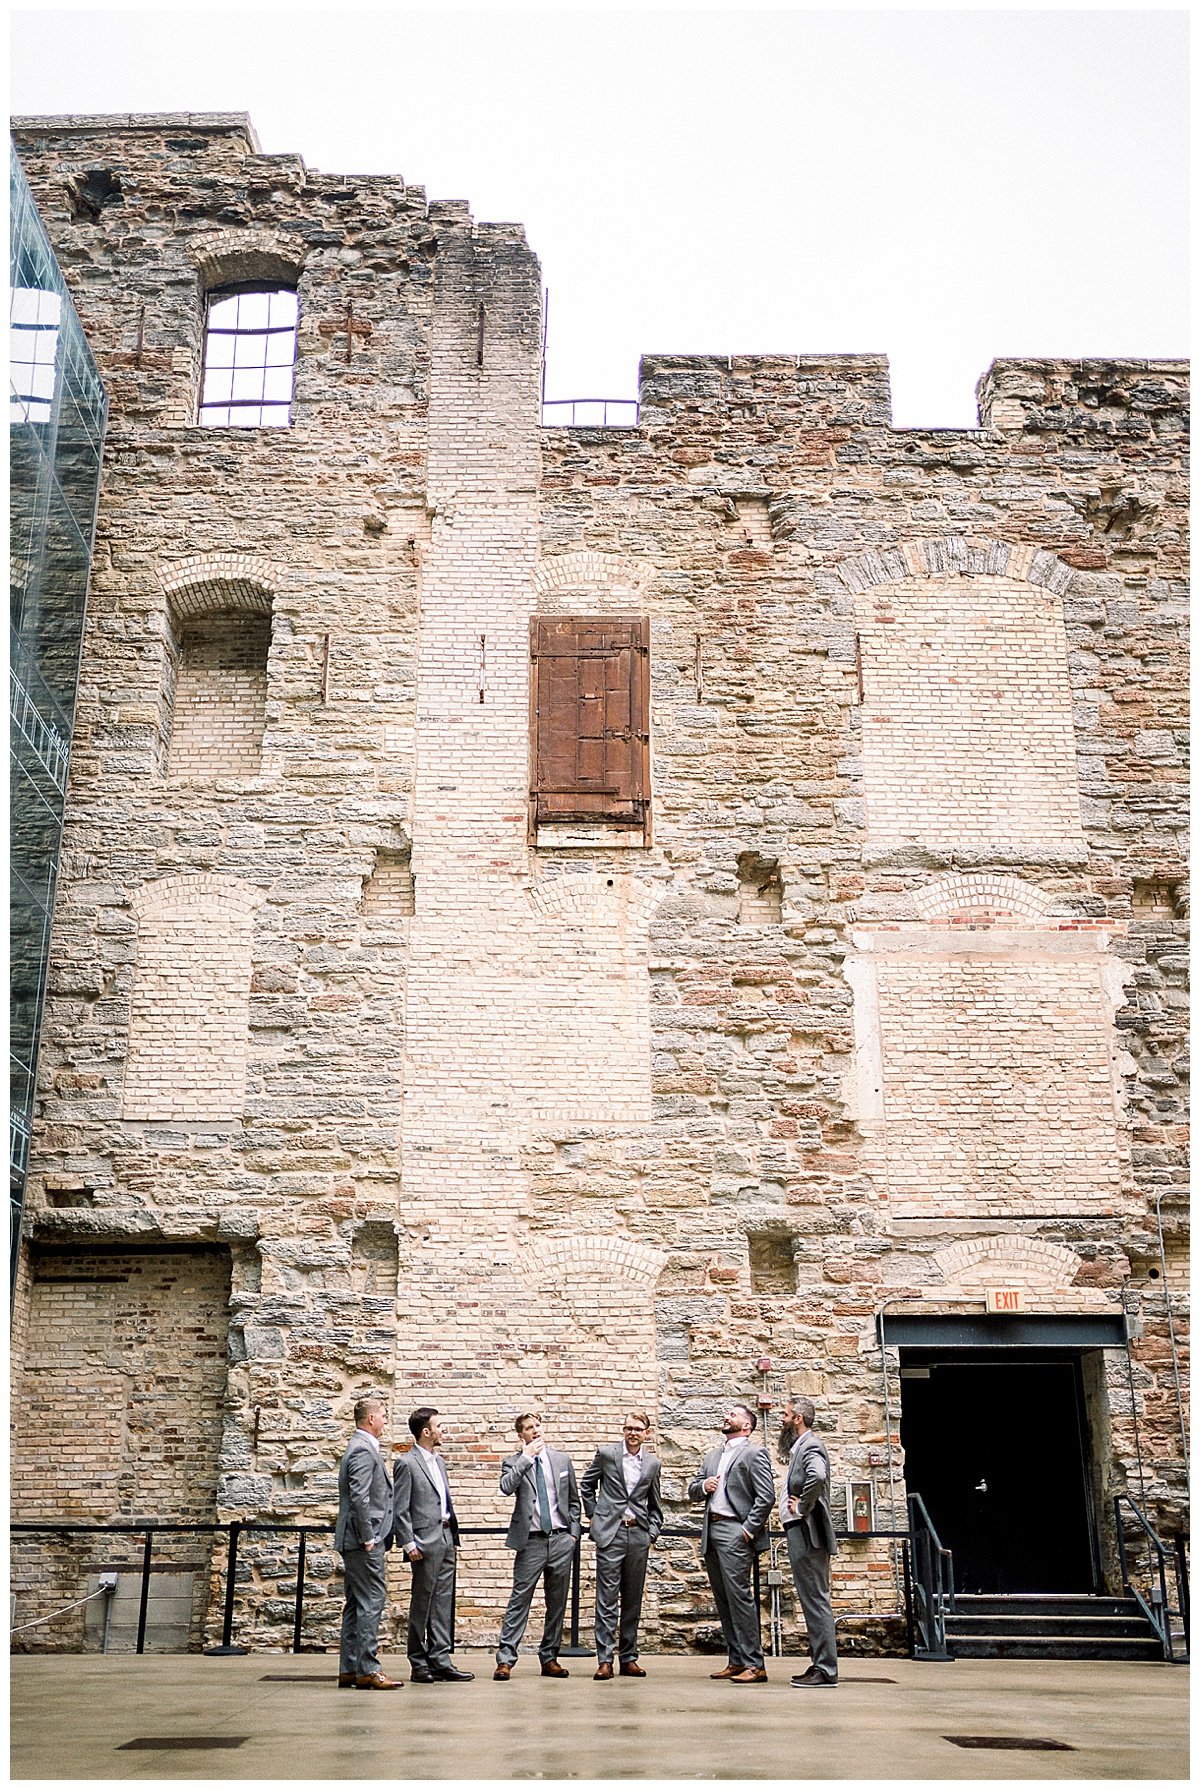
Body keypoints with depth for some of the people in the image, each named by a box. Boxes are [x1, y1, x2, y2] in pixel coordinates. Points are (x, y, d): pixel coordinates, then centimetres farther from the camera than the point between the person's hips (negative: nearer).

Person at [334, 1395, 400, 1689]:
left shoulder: (362, 1448, 18)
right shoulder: (363, 1450, -14)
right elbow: (359, 1498, -22)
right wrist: (368, 1538, -18)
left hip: (358, 1542, 11)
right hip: (365, 1542, -11)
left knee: (356, 1605, 11)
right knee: (371, 1602, -8)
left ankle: (349, 1670, 15)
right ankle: (367, 1670, -7)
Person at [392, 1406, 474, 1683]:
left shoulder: (438, 1461, 17)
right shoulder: (407, 1463, -9)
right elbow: (400, 1510, -11)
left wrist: (454, 1539, 17)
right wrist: (409, 1544, -16)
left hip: (445, 1540, 8)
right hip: (425, 1542, -8)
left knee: (443, 1605, 7)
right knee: (422, 1605, 0)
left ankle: (441, 1662, 11)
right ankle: (419, 1666, 8)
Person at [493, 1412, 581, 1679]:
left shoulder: (561, 1460, 10)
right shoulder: (514, 1462, 1)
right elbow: (506, 1487, -21)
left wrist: (573, 1533, 8)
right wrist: (527, 1457, -18)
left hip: (561, 1540, 3)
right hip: (531, 1542, -3)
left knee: (557, 1603, 8)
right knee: (519, 1600, -6)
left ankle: (549, 1659, 18)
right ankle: (505, 1659, -3)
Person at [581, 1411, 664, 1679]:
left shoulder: (653, 1463, 10)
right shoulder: (606, 1453, 2)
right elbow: (586, 1486, 13)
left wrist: (653, 1533, 9)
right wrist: (593, 1515, 7)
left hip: (639, 1535, 3)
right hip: (610, 1533, -3)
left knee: (633, 1600, 7)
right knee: (607, 1599, -5)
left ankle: (629, 1659, 15)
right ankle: (604, 1660, -3)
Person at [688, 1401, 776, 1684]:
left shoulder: (754, 1453, -3)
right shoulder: (713, 1455, 21)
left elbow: (766, 1496, -12)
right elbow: (692, 1492, 22)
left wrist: (749, 1529, -15)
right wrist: (703, 1486, 0)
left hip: (735, 1532, -8)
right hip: (711, 1532, 8)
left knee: (739, 1597, -11)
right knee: (723, 1601, 9)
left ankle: (754, 1665, -9)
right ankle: (736, 1661, 15)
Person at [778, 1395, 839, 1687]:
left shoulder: (810, 1446, -13)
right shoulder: (800, 1447, 18)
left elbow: (817, 1477, -33)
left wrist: (802, 1508, -22)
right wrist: (797, 1507, 10)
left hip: (807, 1534, -10)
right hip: (799, 1534, 10)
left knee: (816, 1601, -8)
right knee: (812, 1601, 12)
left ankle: (825, 1670, -7)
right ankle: (820, 1664, 18)